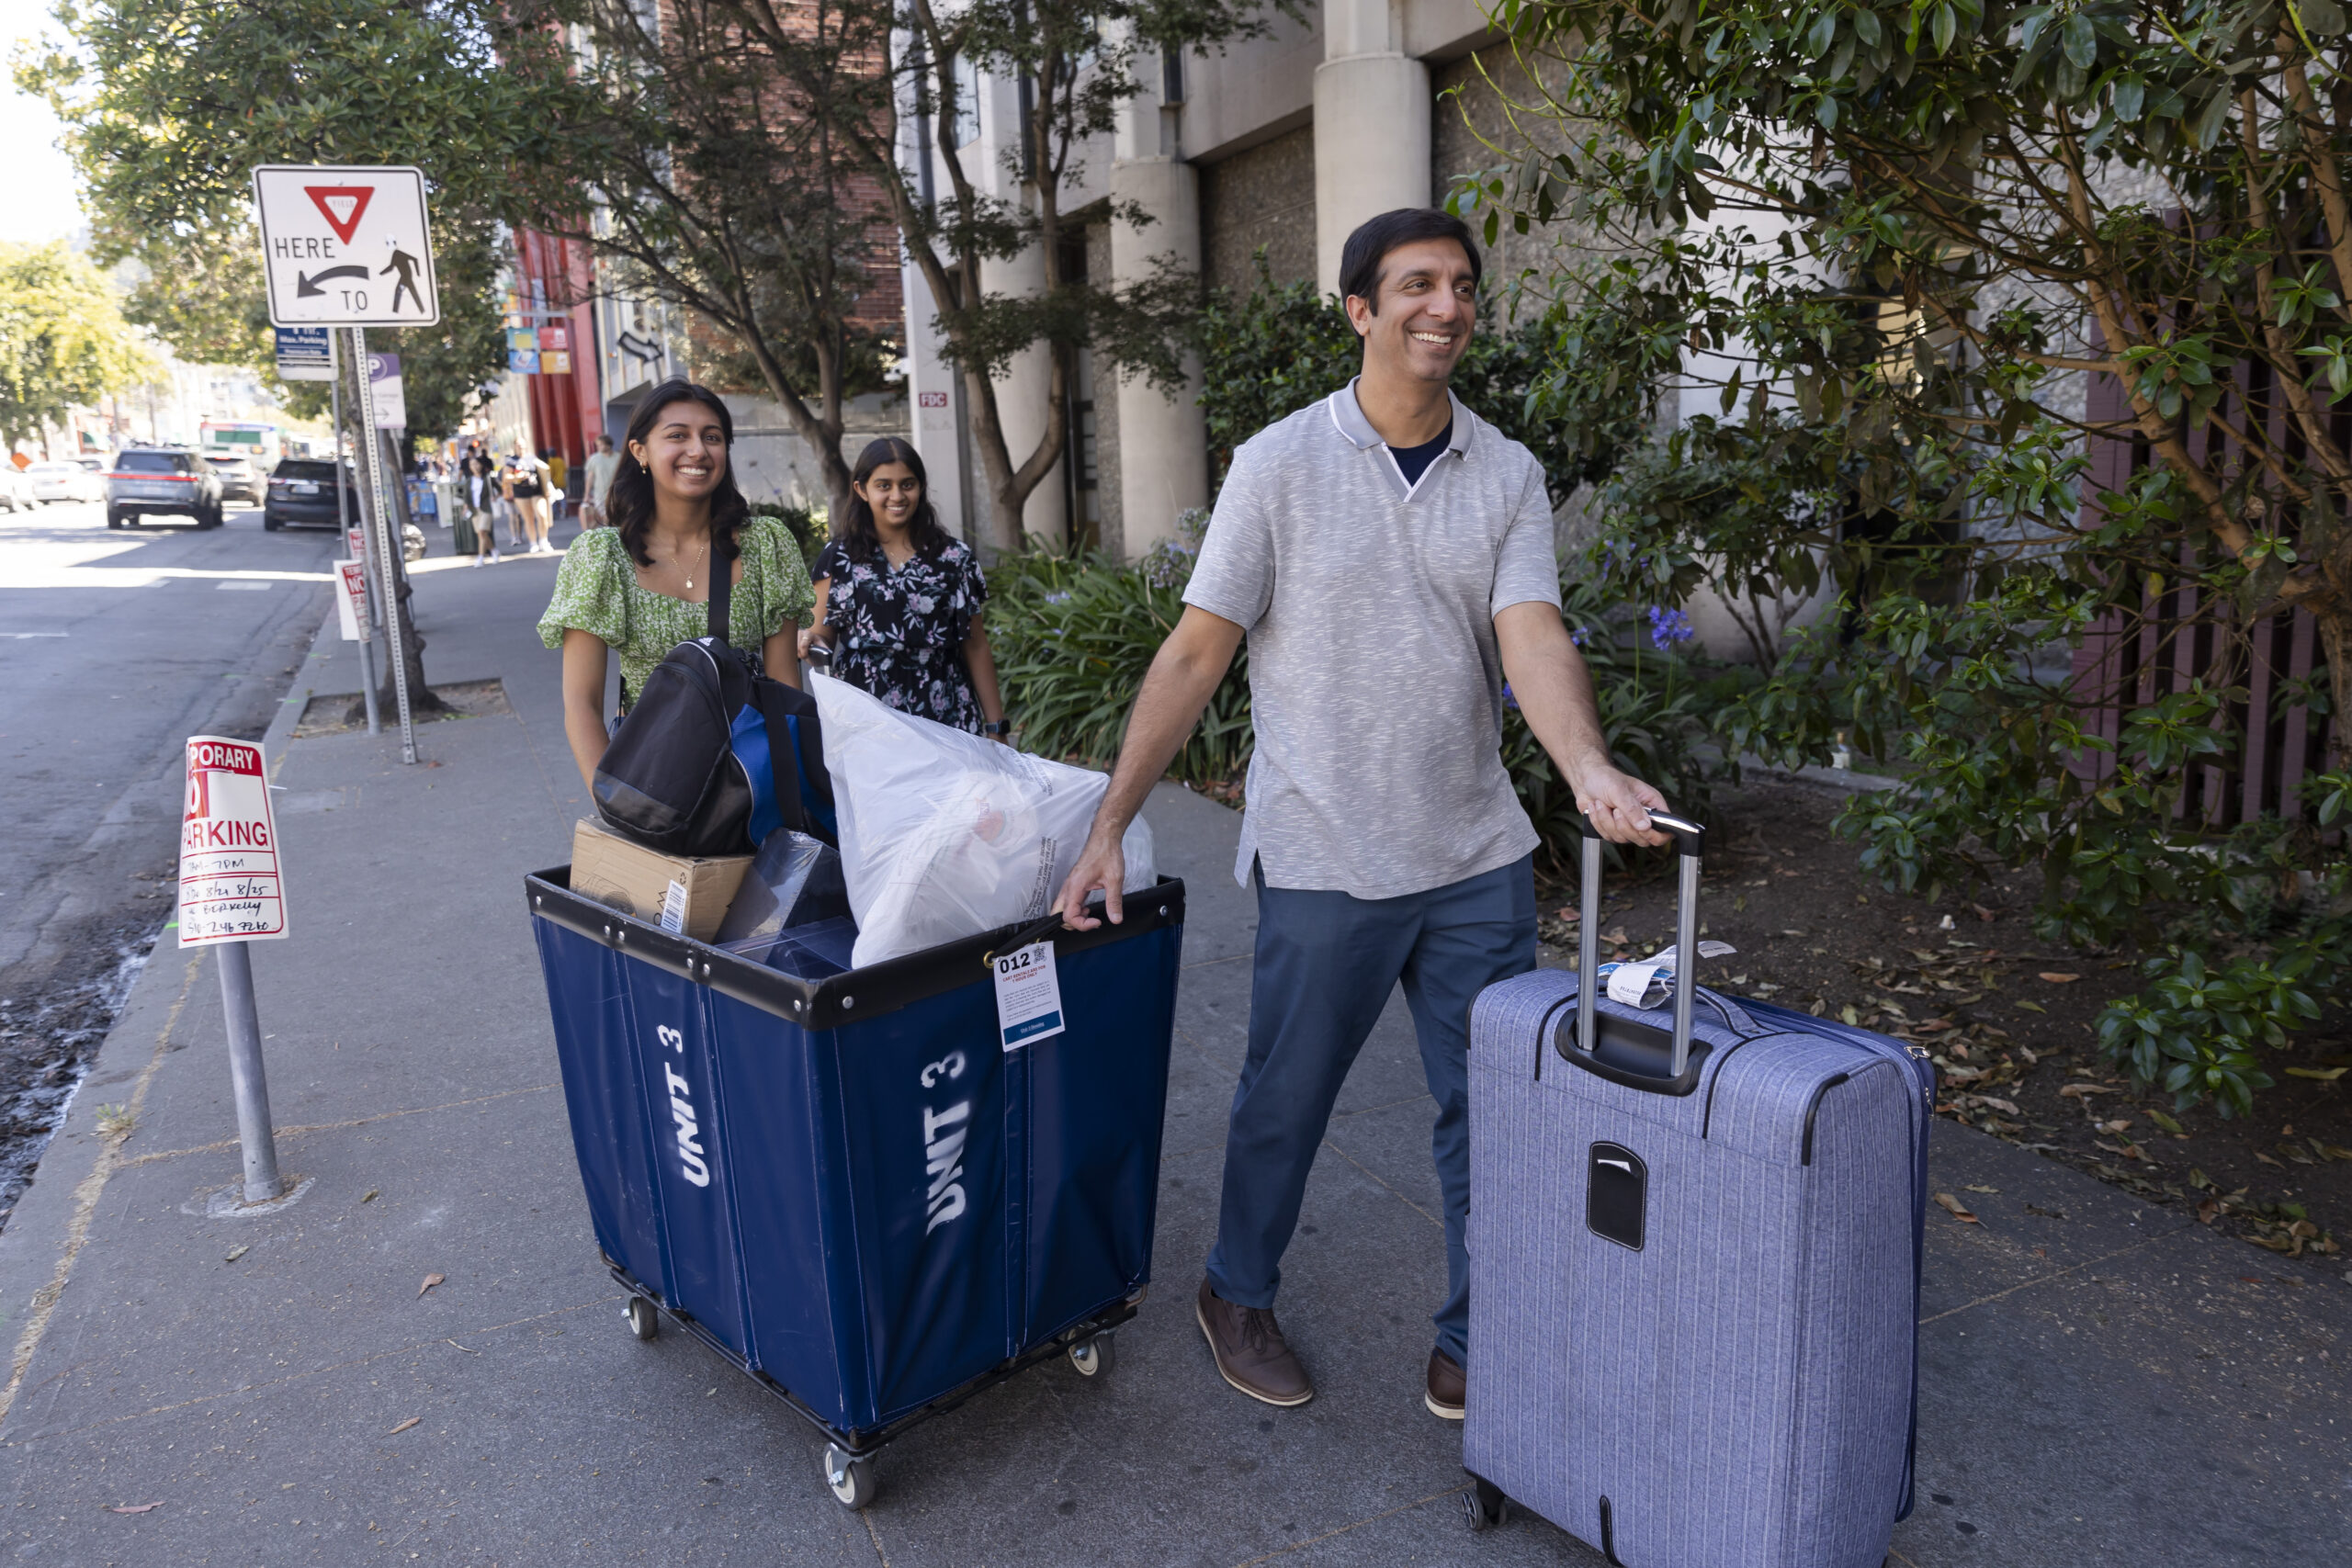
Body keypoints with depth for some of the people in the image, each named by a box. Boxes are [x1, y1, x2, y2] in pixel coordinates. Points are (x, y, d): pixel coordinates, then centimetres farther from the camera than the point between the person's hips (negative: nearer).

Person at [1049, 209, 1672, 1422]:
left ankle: (1477, 1349, 27)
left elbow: (1533, 639, -9)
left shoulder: (1508, 476, 4)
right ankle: (1237, 1296, 37)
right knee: (1287, 1099, 12)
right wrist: (1109, 823, -10)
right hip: (1326, 859, -3)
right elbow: (1195, 652, -5)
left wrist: (1590, 771, -30)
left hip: (1478, 855, 4)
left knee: (1494, 1114, 9)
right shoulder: (1281, 464, -5)